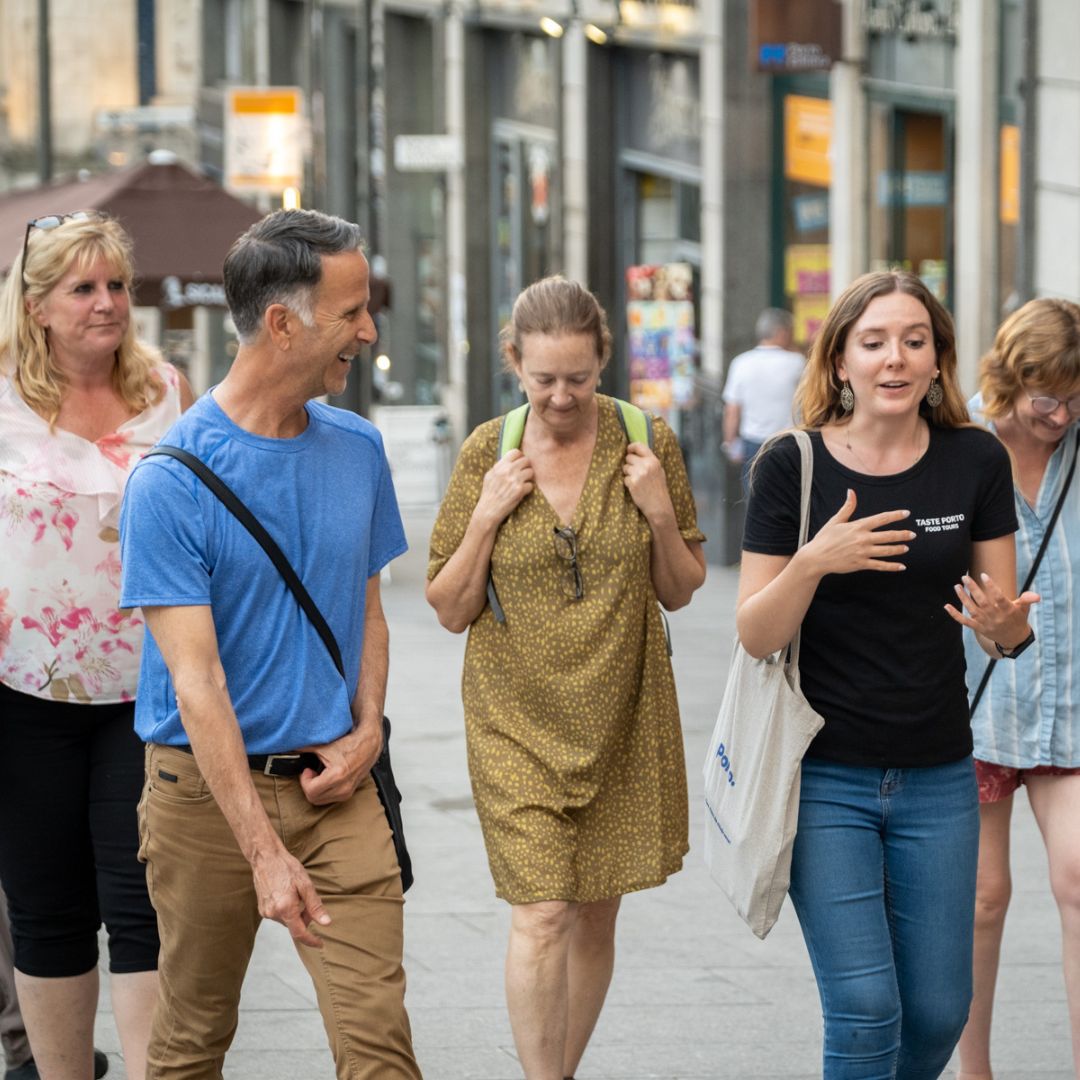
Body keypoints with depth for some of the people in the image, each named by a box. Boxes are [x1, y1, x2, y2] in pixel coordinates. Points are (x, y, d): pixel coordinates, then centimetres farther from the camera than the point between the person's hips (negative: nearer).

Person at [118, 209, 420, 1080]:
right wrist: (265, 851, -22)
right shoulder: (171, 481, -13)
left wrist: (367, 733, 0)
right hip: (207, 787, -4)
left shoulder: (358, 450, 5)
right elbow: (196, 680, -17)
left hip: (333, 782, 4)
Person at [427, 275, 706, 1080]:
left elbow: (679, 591, 5)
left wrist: (662, 514, -12)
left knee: (596, 916, 11)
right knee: (542, 917, -13)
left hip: (622, 714, 2)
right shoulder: (487, 453, -4)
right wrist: (486, 517, -14)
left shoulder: (648, 443, -3)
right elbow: (450, 609, 0)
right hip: (517, 718, -2)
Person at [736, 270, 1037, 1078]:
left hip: (938, 779, 3)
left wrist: (1001, 622, -21)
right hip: (825, 776, -3)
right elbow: (757, 636, -8)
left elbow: (1009, 633, 3)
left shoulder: (977, 461, -2)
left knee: (938, 1011, 8)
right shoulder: (792, 466, -8)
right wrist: (813, 563, -26)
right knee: (865, 1008, -9)